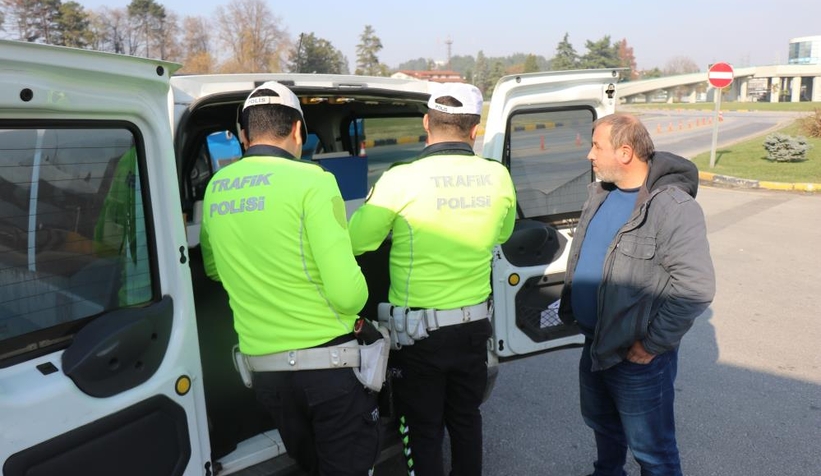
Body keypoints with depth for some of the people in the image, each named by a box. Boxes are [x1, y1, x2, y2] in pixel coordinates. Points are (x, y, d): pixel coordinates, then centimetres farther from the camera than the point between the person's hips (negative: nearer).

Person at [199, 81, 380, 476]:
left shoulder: (215, 188, 4)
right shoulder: (310, 180, -14)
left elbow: (212, 270, 20)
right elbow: (347, 292, -20)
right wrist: (357, 297, 1)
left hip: (263, 367, 6)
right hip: (329, 363, -6)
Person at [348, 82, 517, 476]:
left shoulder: (400, 180, -20)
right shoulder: (498, 177, -6)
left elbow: (355, 242, -9)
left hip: (418, 333, -4)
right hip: (474, 326, 5)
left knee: (423, 434, 14)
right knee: (466, 421, 25)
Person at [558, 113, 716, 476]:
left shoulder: (673, 207, -23)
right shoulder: (600, 193, 4)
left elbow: (696, 289, -27)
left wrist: (652, 344, -21)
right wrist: (569, 306, 12)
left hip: (637, 358, -8)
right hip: (594, 345, 8)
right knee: (601, 423, 28)